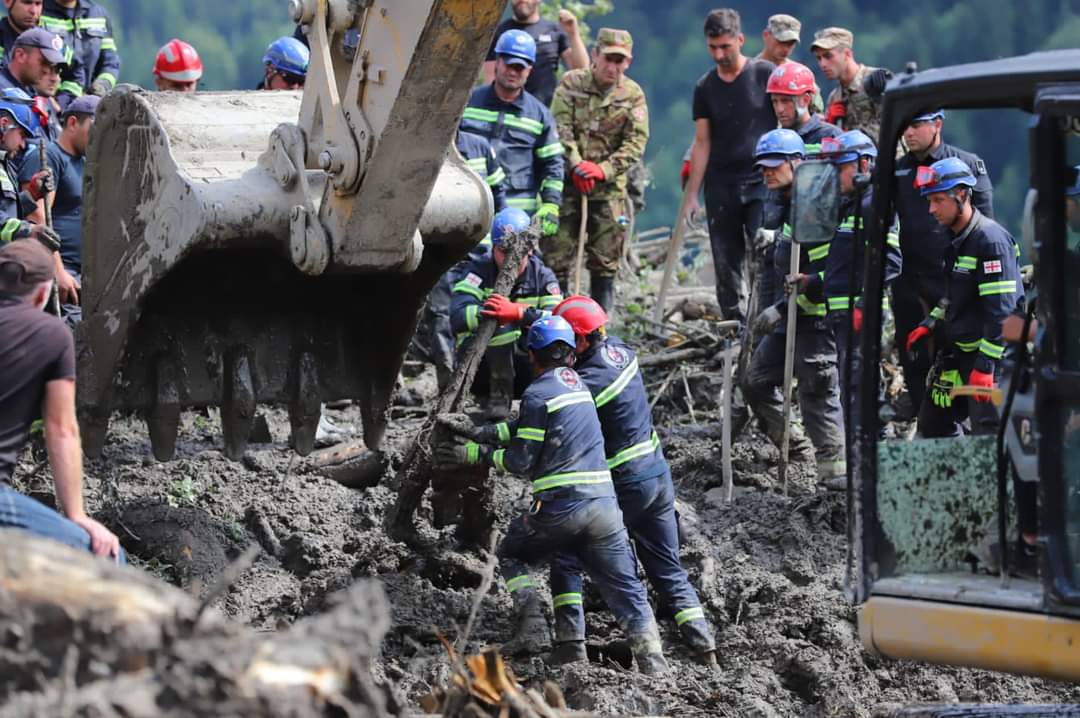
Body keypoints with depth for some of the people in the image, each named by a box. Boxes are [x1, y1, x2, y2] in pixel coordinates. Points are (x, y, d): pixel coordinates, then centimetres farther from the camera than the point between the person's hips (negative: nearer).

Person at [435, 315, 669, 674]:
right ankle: (652, 661, -9)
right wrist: (479, 433, 23)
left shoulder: (538, 394, -6)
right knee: (625, 587, 6)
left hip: (560, 506, -5)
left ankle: (533, 624, 3)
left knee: (510, 554, 21)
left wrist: (473, 454, 5)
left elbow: (520, 461, -5)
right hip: (604, 503, 5)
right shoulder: (578, 385, 16)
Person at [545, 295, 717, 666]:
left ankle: (570, 645, -3)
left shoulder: (588, 382, -22)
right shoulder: (619, 351, 2)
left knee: (566, 558, 3)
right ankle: (704, 646, 7)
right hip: (659, 474, 8)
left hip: (624, 487, -8)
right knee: (668, 570, 15)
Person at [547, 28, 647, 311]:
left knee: (605, 264, 5)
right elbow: (561, 129, -7)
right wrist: (576, 166, -20)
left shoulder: (633, 95, 2)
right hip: (567, 182, -1)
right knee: (556, 259, -2)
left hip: (609, 187, 1)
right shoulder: (571, 84, 0)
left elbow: (636, 143, -4)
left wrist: (604, 169, -17)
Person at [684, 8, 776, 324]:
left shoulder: (765, 75, -2)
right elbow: (702, 144, 10)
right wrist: (691, 194, 6)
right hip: (721, 188, 4)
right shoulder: (705, 87, 8)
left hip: (762, 183, -4)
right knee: (726, 266, 4)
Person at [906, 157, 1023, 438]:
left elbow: (1001, 310, -22)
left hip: (989, 355, -10)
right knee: (932, 423, 13)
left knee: (988, 433, -11)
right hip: (958, 352, 10)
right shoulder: (955, 238, 12)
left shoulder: (991, 240, -19)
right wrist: (930, 324, 15)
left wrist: (985, 366, -24)